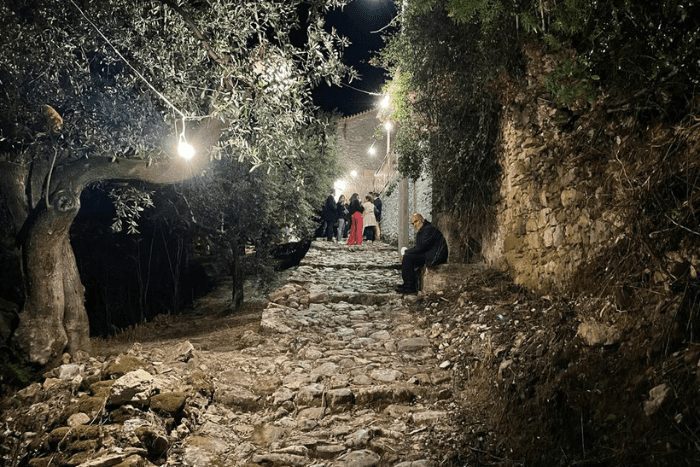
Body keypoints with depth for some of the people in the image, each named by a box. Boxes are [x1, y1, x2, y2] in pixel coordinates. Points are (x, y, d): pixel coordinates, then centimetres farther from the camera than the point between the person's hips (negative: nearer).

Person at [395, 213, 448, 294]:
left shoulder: (429, 229, -14)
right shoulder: (422, 230, 19)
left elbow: (421, 247, -20)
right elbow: (418, 247, 16)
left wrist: (406, 252, -11)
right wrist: (406, 252, -1)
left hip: (435, 257, -11)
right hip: (429, 254, 11)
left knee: (407, 258, -18)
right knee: (407, 257, 12)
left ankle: (410, 287, -14)